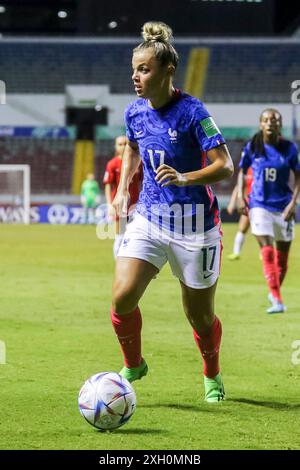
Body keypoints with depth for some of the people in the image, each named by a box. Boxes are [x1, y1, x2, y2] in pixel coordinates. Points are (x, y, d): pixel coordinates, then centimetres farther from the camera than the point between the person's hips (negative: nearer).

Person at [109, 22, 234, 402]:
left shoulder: (192, 112, -17)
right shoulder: (135, 112, 1)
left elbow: (224, 166, -18)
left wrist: (184, 178, -33)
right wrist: (122, 188, 12)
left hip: (194, 224, -4)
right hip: (149, 218, 4)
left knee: (199, 315, 8)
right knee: (122, 297, -14)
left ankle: (212, 376, 36)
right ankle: (133, 366, 12)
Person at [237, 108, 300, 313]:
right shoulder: (252, 147, -3)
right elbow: (242, 171, 12)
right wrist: (240, 196, 1)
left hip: (283, 207, 1)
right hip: (260, 205, -1)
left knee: (282, 255, 8)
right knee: (267, 252, -14)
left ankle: (275, 292, 32)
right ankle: (277, 301, -17)